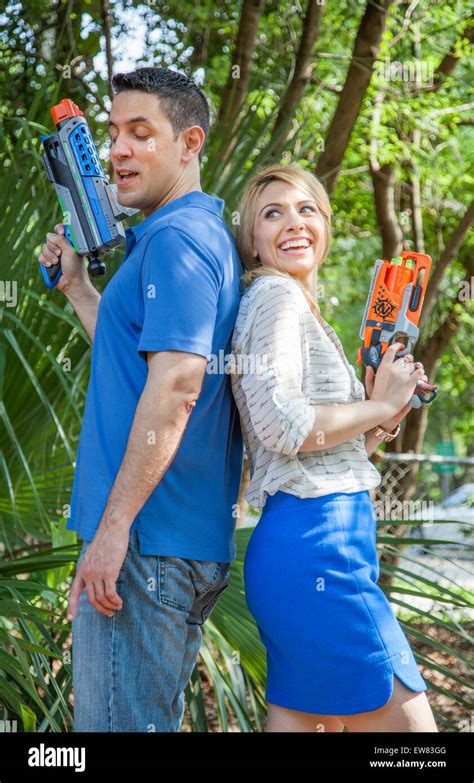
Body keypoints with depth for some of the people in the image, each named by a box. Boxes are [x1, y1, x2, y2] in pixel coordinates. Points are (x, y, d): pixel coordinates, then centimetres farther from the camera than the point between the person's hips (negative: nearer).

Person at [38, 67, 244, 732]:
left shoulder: (177, 238, -13)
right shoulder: (203, 235, 20)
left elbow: (175, 385, -23)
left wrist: (113, 527, -24)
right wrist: (76, 284, 25)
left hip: (148, 541, -11)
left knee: (117, 722, -4)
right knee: (152, 719, 19)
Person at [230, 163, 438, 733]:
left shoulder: (298, 305, 23)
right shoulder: (275, 294, -6)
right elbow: (280, 424, -20)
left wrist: (382, 419, 9)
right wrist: (379, 406, -7)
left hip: (315, 545, 10)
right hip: (316, 543, -10)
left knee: (305, 720, 12)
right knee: (406, 723, -5)